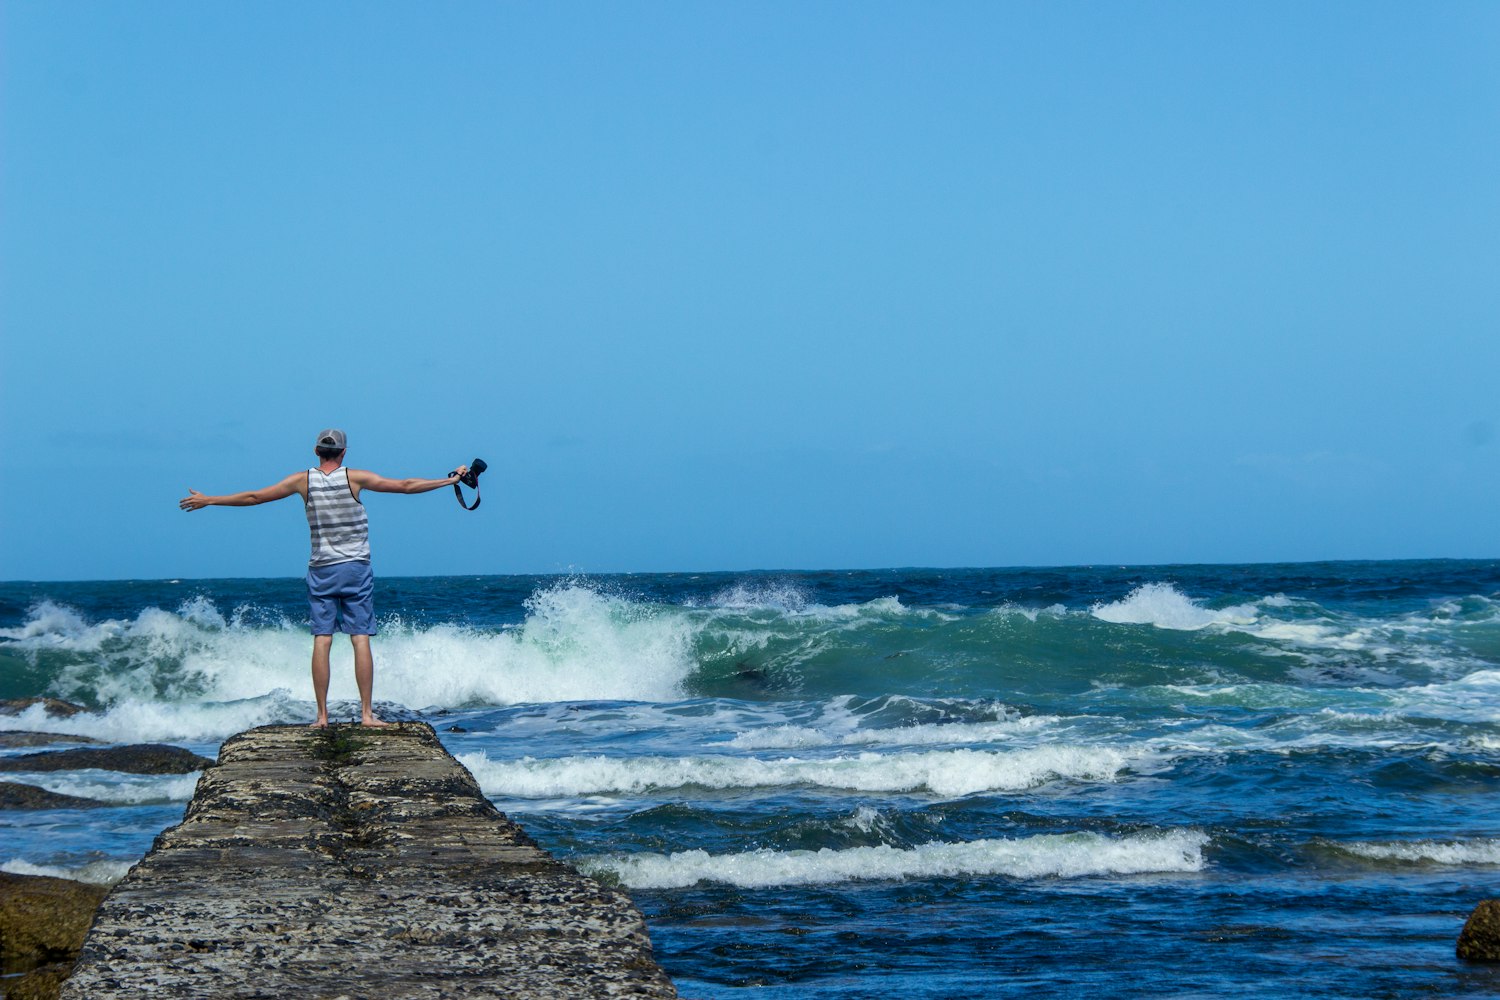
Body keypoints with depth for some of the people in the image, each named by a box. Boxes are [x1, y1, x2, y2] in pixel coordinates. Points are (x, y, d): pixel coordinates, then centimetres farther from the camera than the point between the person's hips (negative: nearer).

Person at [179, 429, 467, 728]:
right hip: (356, 569, -1)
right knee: (361, 640, -2)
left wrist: (207, 501, 15)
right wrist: (450, 480, 9)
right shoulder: (354, 478, -4)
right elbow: (406, 486, -1)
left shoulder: (303, 480, 0)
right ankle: (366, 713, -6)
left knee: (321, 641, 1)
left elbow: (253, 497, 4)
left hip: (321, 571, 1)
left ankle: (322, 714, -2)